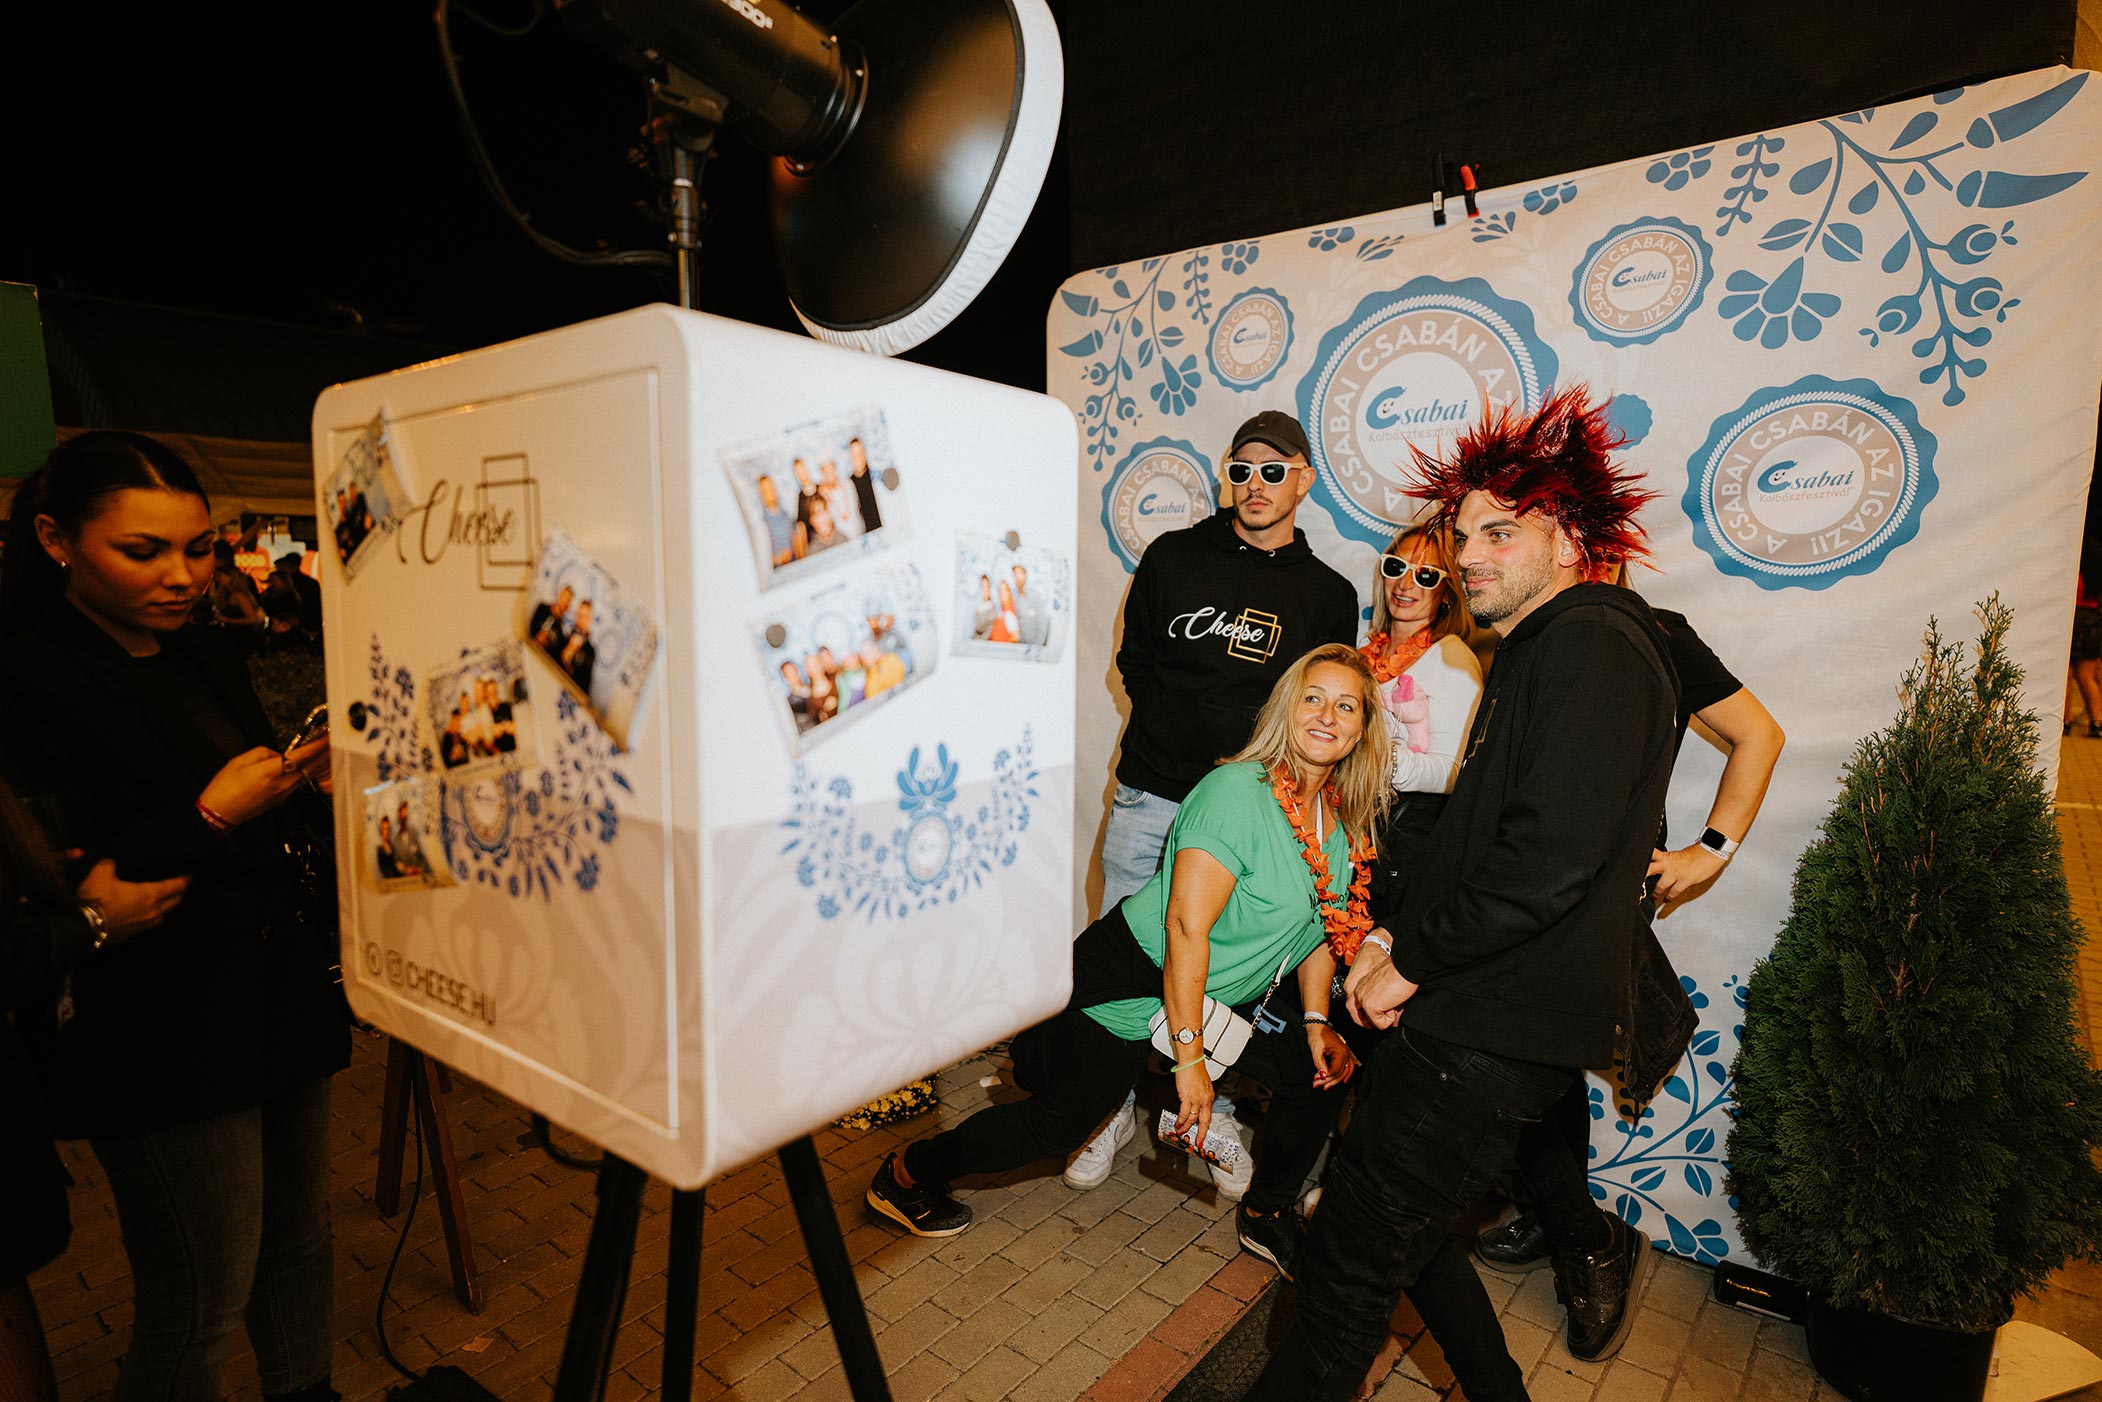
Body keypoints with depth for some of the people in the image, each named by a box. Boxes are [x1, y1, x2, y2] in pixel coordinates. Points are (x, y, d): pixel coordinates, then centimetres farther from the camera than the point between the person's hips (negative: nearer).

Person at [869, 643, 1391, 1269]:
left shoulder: (1346, 819, -1)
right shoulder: (1237, 792, -27)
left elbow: (1316, 923, 12)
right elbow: (1186, 926, -30)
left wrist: (1317, 1021, 3)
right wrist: (1190, 1058, -27)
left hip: (1227, 991, 8)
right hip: (1132, 977, -8)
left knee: (1322, 1071, 5)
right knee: (1059, 1122, 3)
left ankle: (1265, 1216, 28)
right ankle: (906, 1174, 26)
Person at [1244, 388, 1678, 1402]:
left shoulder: (1592, 645, -16)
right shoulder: (1535, 649, 17)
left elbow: (1553, 856, -27)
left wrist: (1412, 962, -17)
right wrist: (1397, 933, 6)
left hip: (1497, 1029, -10)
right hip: (1472, 1011, 10)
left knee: (1353, 1252, 0)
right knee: (1395, 1220, 22)